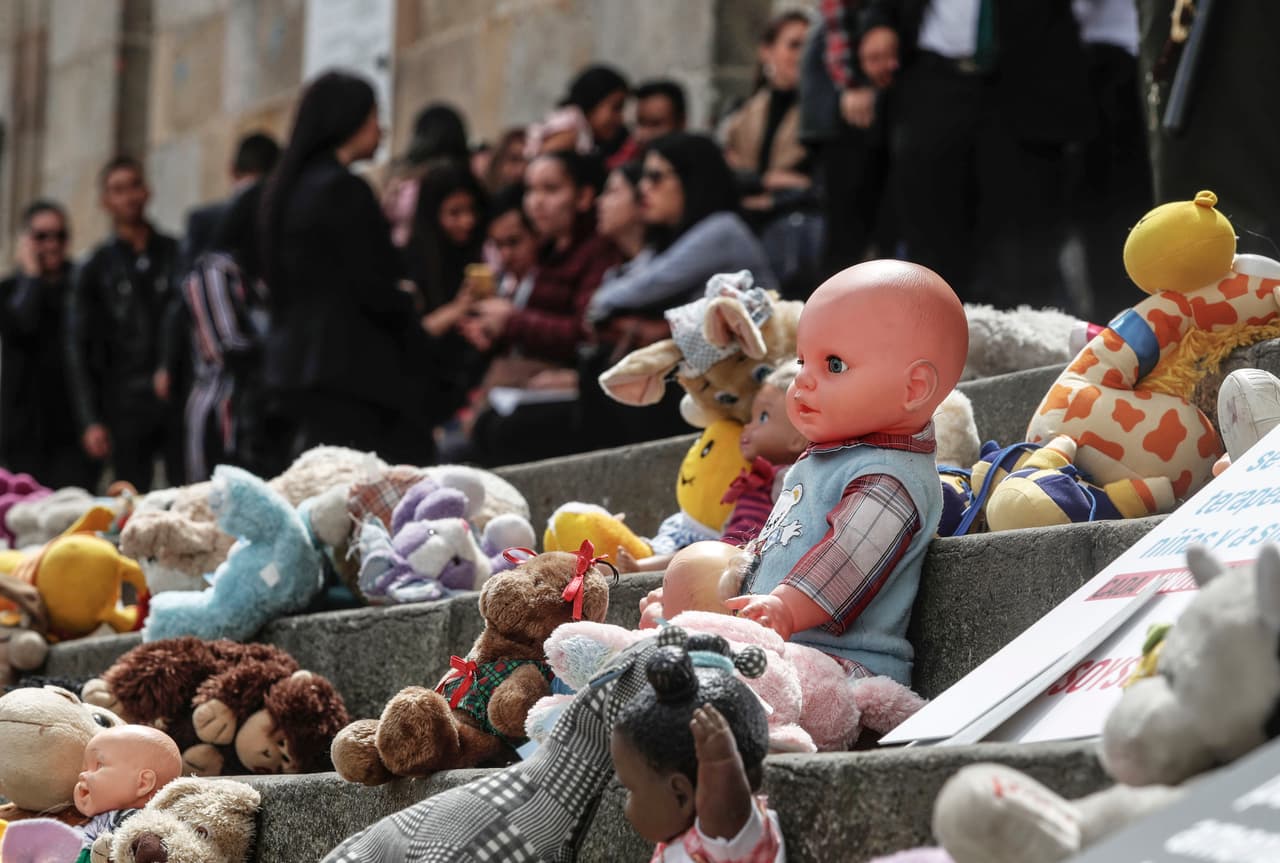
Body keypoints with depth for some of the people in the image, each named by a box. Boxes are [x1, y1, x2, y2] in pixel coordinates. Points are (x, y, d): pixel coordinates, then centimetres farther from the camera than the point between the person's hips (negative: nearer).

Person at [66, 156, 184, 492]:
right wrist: (90, 420, -2)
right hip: (126, 405, 0)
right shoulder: (98, 268, 11)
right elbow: (79, 349, 7)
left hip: (176, 397, 0)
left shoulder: (174, 253, 12)